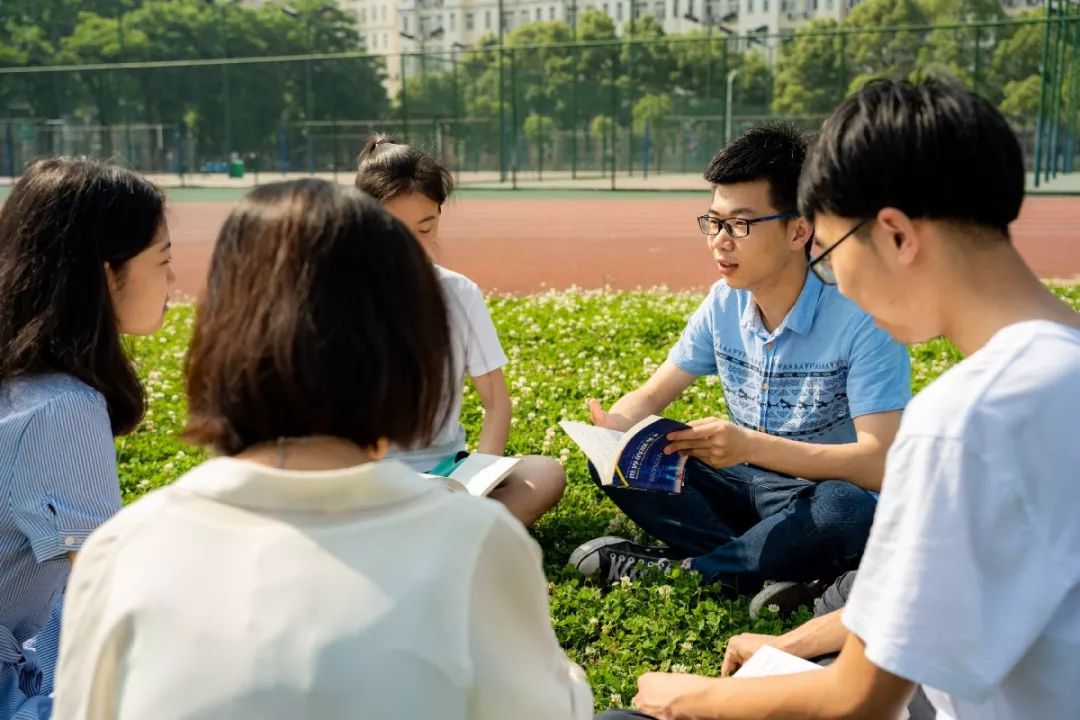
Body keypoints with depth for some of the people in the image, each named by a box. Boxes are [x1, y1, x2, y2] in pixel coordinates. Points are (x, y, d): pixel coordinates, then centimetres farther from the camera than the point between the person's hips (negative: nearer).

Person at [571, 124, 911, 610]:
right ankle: (770, 568, -22)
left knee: (851, 512, -39)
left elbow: (880, 464, -26)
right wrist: (615, 425, -19)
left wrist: (751, 446, -36)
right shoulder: (724, 303, -3)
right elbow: (653, 394, 5)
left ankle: (671, 569, -20)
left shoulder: (860, 318, -20)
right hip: (745, 485, 6)